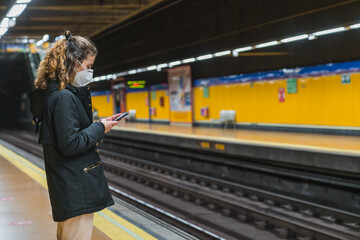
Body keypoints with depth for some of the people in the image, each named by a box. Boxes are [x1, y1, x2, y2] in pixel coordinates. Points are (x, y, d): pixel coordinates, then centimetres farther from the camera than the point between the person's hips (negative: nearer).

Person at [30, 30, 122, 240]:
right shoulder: (64, 97, -19)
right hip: (76, 191, -11)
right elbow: (70, 145, -22)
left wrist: (97, 127, 9)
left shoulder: (54, 94, 13)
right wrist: (100, 128, -12)